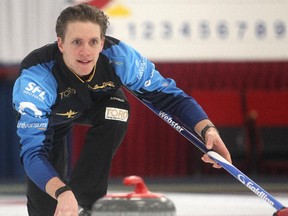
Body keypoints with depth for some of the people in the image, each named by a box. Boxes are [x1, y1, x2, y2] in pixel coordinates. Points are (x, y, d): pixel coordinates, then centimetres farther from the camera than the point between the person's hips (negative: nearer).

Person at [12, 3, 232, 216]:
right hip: (51, 116, -2)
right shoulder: (36, 75, -44)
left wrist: (207, 129, -42)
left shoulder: (119, 57, -37)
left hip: (97, 105, 2)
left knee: (117, 110, -34)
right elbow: (32, 150, -48)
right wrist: (62, 193, -66)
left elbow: (166, 94, -25)